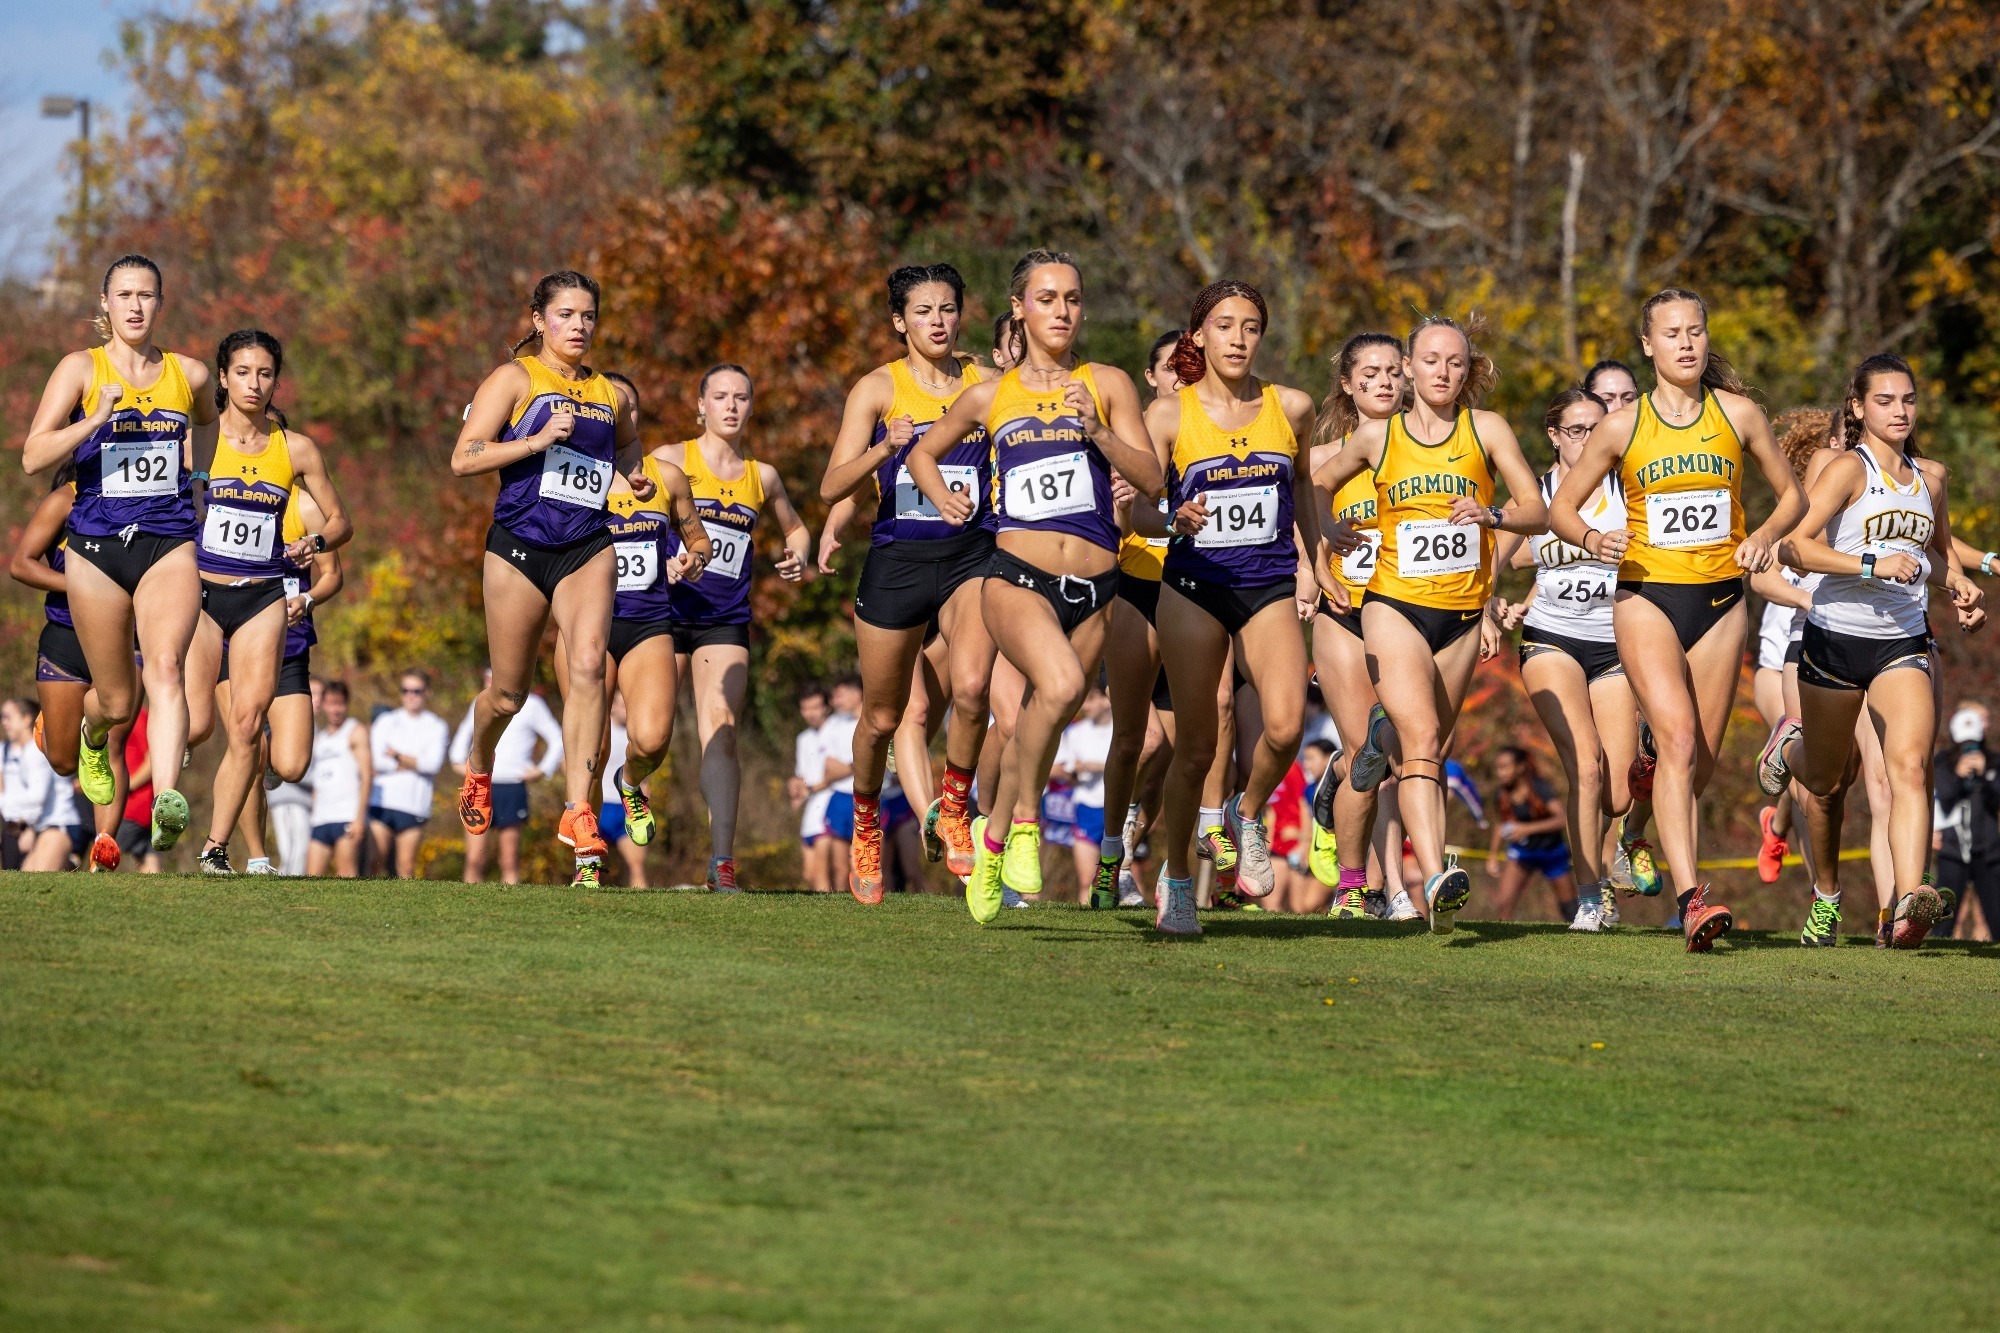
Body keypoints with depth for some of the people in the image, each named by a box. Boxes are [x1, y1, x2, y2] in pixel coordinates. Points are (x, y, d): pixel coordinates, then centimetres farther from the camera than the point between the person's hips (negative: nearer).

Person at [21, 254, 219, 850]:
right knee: (116, 701, 9)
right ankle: (93, 738, 47)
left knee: (165, 666, -24)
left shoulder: (189, 375, 8)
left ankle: (167, 802, -39)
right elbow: (33, 456, -11)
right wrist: (97, 418, -22)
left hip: (169, 547, 1)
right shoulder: (81, 369, 0)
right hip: (97, 548, -1)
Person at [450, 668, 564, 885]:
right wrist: (458, 760, 17)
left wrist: (543, 770, -4)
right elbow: (464, 734, 34)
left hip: (512, 788, -4)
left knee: (510, 862, -3)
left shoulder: (530, 706, 3)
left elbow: (557, 740, 5)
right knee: (474, 860, -6)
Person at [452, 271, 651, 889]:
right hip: (519, 545, -2)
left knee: (587, 666, -21)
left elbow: (627, 442, 36)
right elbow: (463, 459, -8)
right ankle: (478, 767, 41)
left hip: (588, 548, 2)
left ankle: (579, 811, -22)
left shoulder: (611, 395, 14)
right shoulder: (515, 379, 0)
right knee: (509, 693, 7)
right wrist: (537, 441, -18)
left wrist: (636, 476, 13)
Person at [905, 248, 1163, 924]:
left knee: (1036, 727, 10)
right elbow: (924, 452, 25)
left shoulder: (1107, 385, 7)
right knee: (1059, 684, -31)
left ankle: (993, 836, 36)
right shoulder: (989, 397, 9)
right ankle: (1025, 818, -12)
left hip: (1094, 589, 2)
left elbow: (1152, 479, 0)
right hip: (1018, 579, -2)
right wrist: (944, 501, 6)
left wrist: (1097, 431, -14)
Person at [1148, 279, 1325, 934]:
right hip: (1195, 584, -1)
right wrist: (1178, 520, -28)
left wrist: (1307, 560, 21)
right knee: (1196, 746, 0)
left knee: (1285, 726, -22)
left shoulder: (1291, 407, 5)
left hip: (1271, 584, 1)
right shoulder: (1168, 415, -2)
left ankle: (1248, 816, 8)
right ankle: (1177, 886, 17)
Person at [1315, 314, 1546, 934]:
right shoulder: (1376, 436, 4)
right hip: (1394, 605, -2)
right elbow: (1319, 486, 22)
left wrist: (1491, 514, -21)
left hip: (1462, 618, 2)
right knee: (1422, 738, -22)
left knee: (1429, 752, 11)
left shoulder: (1486, 430, 3)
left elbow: (1538, 511, -2)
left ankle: (1382, 738, 49)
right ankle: (1436, 878, -33)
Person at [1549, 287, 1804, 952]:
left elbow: (1792, 494, 14)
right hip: (1647, 598, -3)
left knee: (1699, 761, 4)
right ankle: (1691, 898, -29)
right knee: (1678, 737, -21)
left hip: (1720, 600, 3)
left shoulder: (1738, 415, 4)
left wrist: (1766, 535, -7)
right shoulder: (1622, 427, 1)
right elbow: (1561, 507, 8)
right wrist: (1591, 538, -13)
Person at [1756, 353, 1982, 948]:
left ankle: (1908, 902, -33)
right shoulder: (1849, 469, -9)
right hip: (1836, 638, -3)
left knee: (1911, 765, -21)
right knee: (1826, 784, 11)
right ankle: (1814, 844, 43)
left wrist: (1956, 584, 9)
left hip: (1902, 645, 3)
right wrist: (1872, 566, -29)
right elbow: (1793, 545, -22)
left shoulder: (1931, 476, 9)